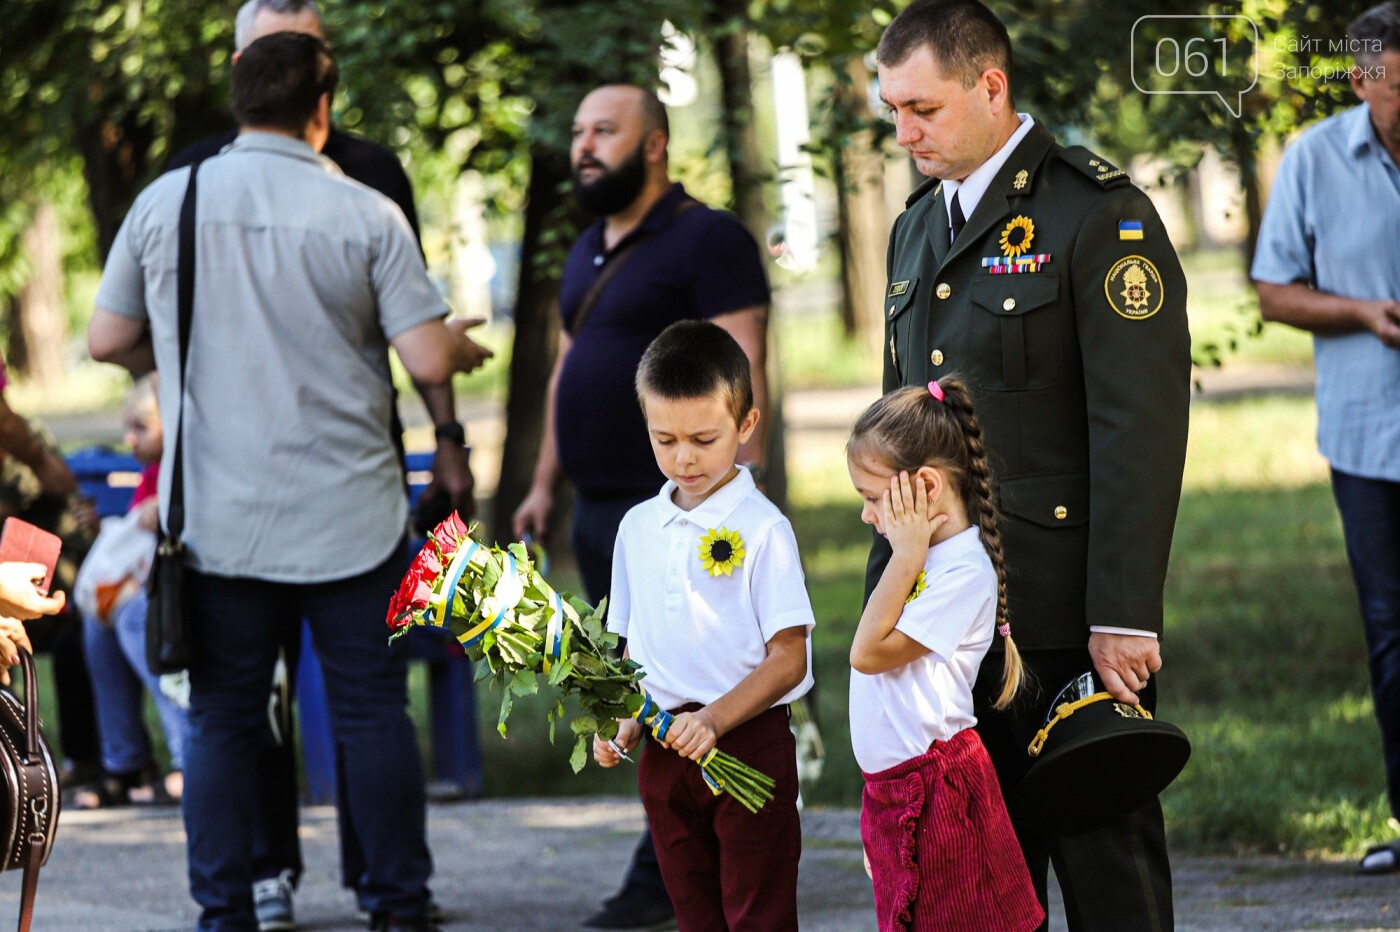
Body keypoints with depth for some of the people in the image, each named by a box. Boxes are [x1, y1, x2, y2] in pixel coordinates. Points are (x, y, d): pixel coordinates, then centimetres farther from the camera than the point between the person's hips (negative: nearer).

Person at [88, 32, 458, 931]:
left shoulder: (165, 203, 0)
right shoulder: (365, 215, -7)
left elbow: (108, 340, 7)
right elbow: (430, 360, -9)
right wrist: (459, 343, 14)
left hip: (217, 520, 2)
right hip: (349, 516, -1)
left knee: (222, 721, 8)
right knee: (374, 715, 8)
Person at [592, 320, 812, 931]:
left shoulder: (762, 529, -9)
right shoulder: (638, 527, 8)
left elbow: (788, 657, -11)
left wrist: (714, 720, -22)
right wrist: (624, 725, -1)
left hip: (748, 744, -5)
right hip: (666, 753, 5)